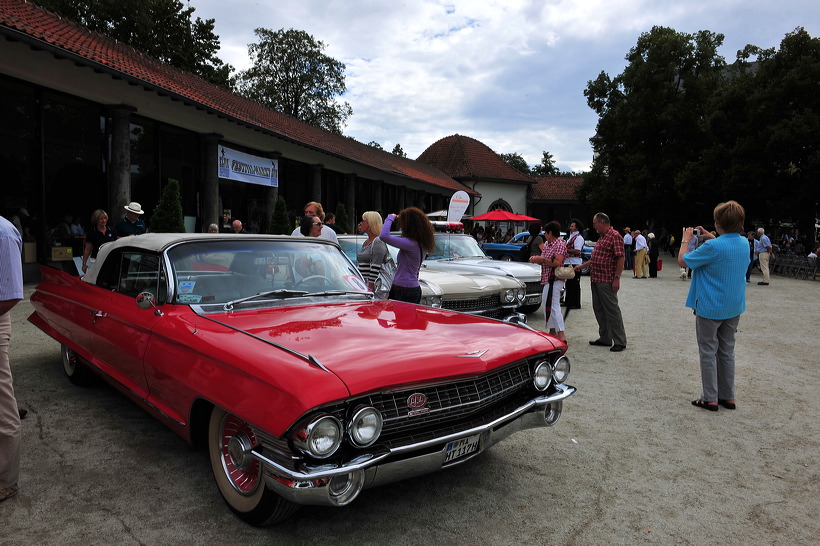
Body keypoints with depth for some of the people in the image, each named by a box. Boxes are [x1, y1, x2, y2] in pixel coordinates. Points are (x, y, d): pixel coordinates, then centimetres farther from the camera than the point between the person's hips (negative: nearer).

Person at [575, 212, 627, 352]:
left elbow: (620, 258, -17)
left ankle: (620, 341, 1)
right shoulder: (601, 237, 18)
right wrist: (582, 266, 26)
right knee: (599, 309, 12)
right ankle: (605, 338, 21)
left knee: (612, 310, -6)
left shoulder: (615, 236, -11)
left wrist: (617, 278, -22)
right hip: (596, 280, 10)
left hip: (607, 281, -10)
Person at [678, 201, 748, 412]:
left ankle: (710, 398, 10)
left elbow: (682, 260, -12)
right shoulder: (744, 243, 0)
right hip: (734, 307, 7)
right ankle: (728, 397, 24)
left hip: (710, 308, -7)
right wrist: (709, 236, 19)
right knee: (727, 351, 16)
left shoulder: (712, 247, -23)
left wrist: (686, 240, 2)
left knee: (708, 352, 4)